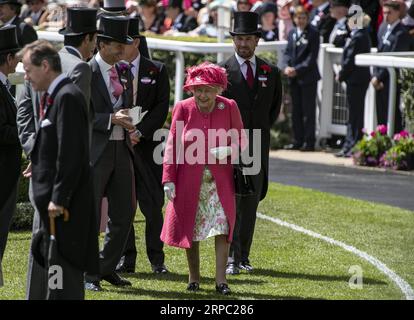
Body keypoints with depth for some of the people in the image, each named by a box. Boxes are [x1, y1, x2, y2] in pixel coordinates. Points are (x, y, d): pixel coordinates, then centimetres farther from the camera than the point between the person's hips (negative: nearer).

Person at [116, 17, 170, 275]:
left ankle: (156, 259, 6)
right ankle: (126, 258, 9)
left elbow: (161, 108, -1)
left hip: (146, 145, -1)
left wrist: (140, 132, -13)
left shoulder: (156, 71, 5)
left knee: (153, 204, -2)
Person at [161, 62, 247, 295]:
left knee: (223, 227, -9)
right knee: (189, 229, 6)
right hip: (190, 181, 0)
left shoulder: (230, 107, -3)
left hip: (220, 181, 0)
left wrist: (229, 150, -16)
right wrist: (169, 179, -7)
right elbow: (172, 145, -2)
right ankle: (194, 278, 19)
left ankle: (221, 280, -6)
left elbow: (241, 139, 7)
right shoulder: (183, 108, -5)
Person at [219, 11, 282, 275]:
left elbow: (275, 107, 22)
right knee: (231, 201, -10)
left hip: (258, 147, 4)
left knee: (251, 203, 6)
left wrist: (261, 131, 12)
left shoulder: (271, 72, 9)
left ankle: (244, 256, 13)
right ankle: (231, 258, -12)